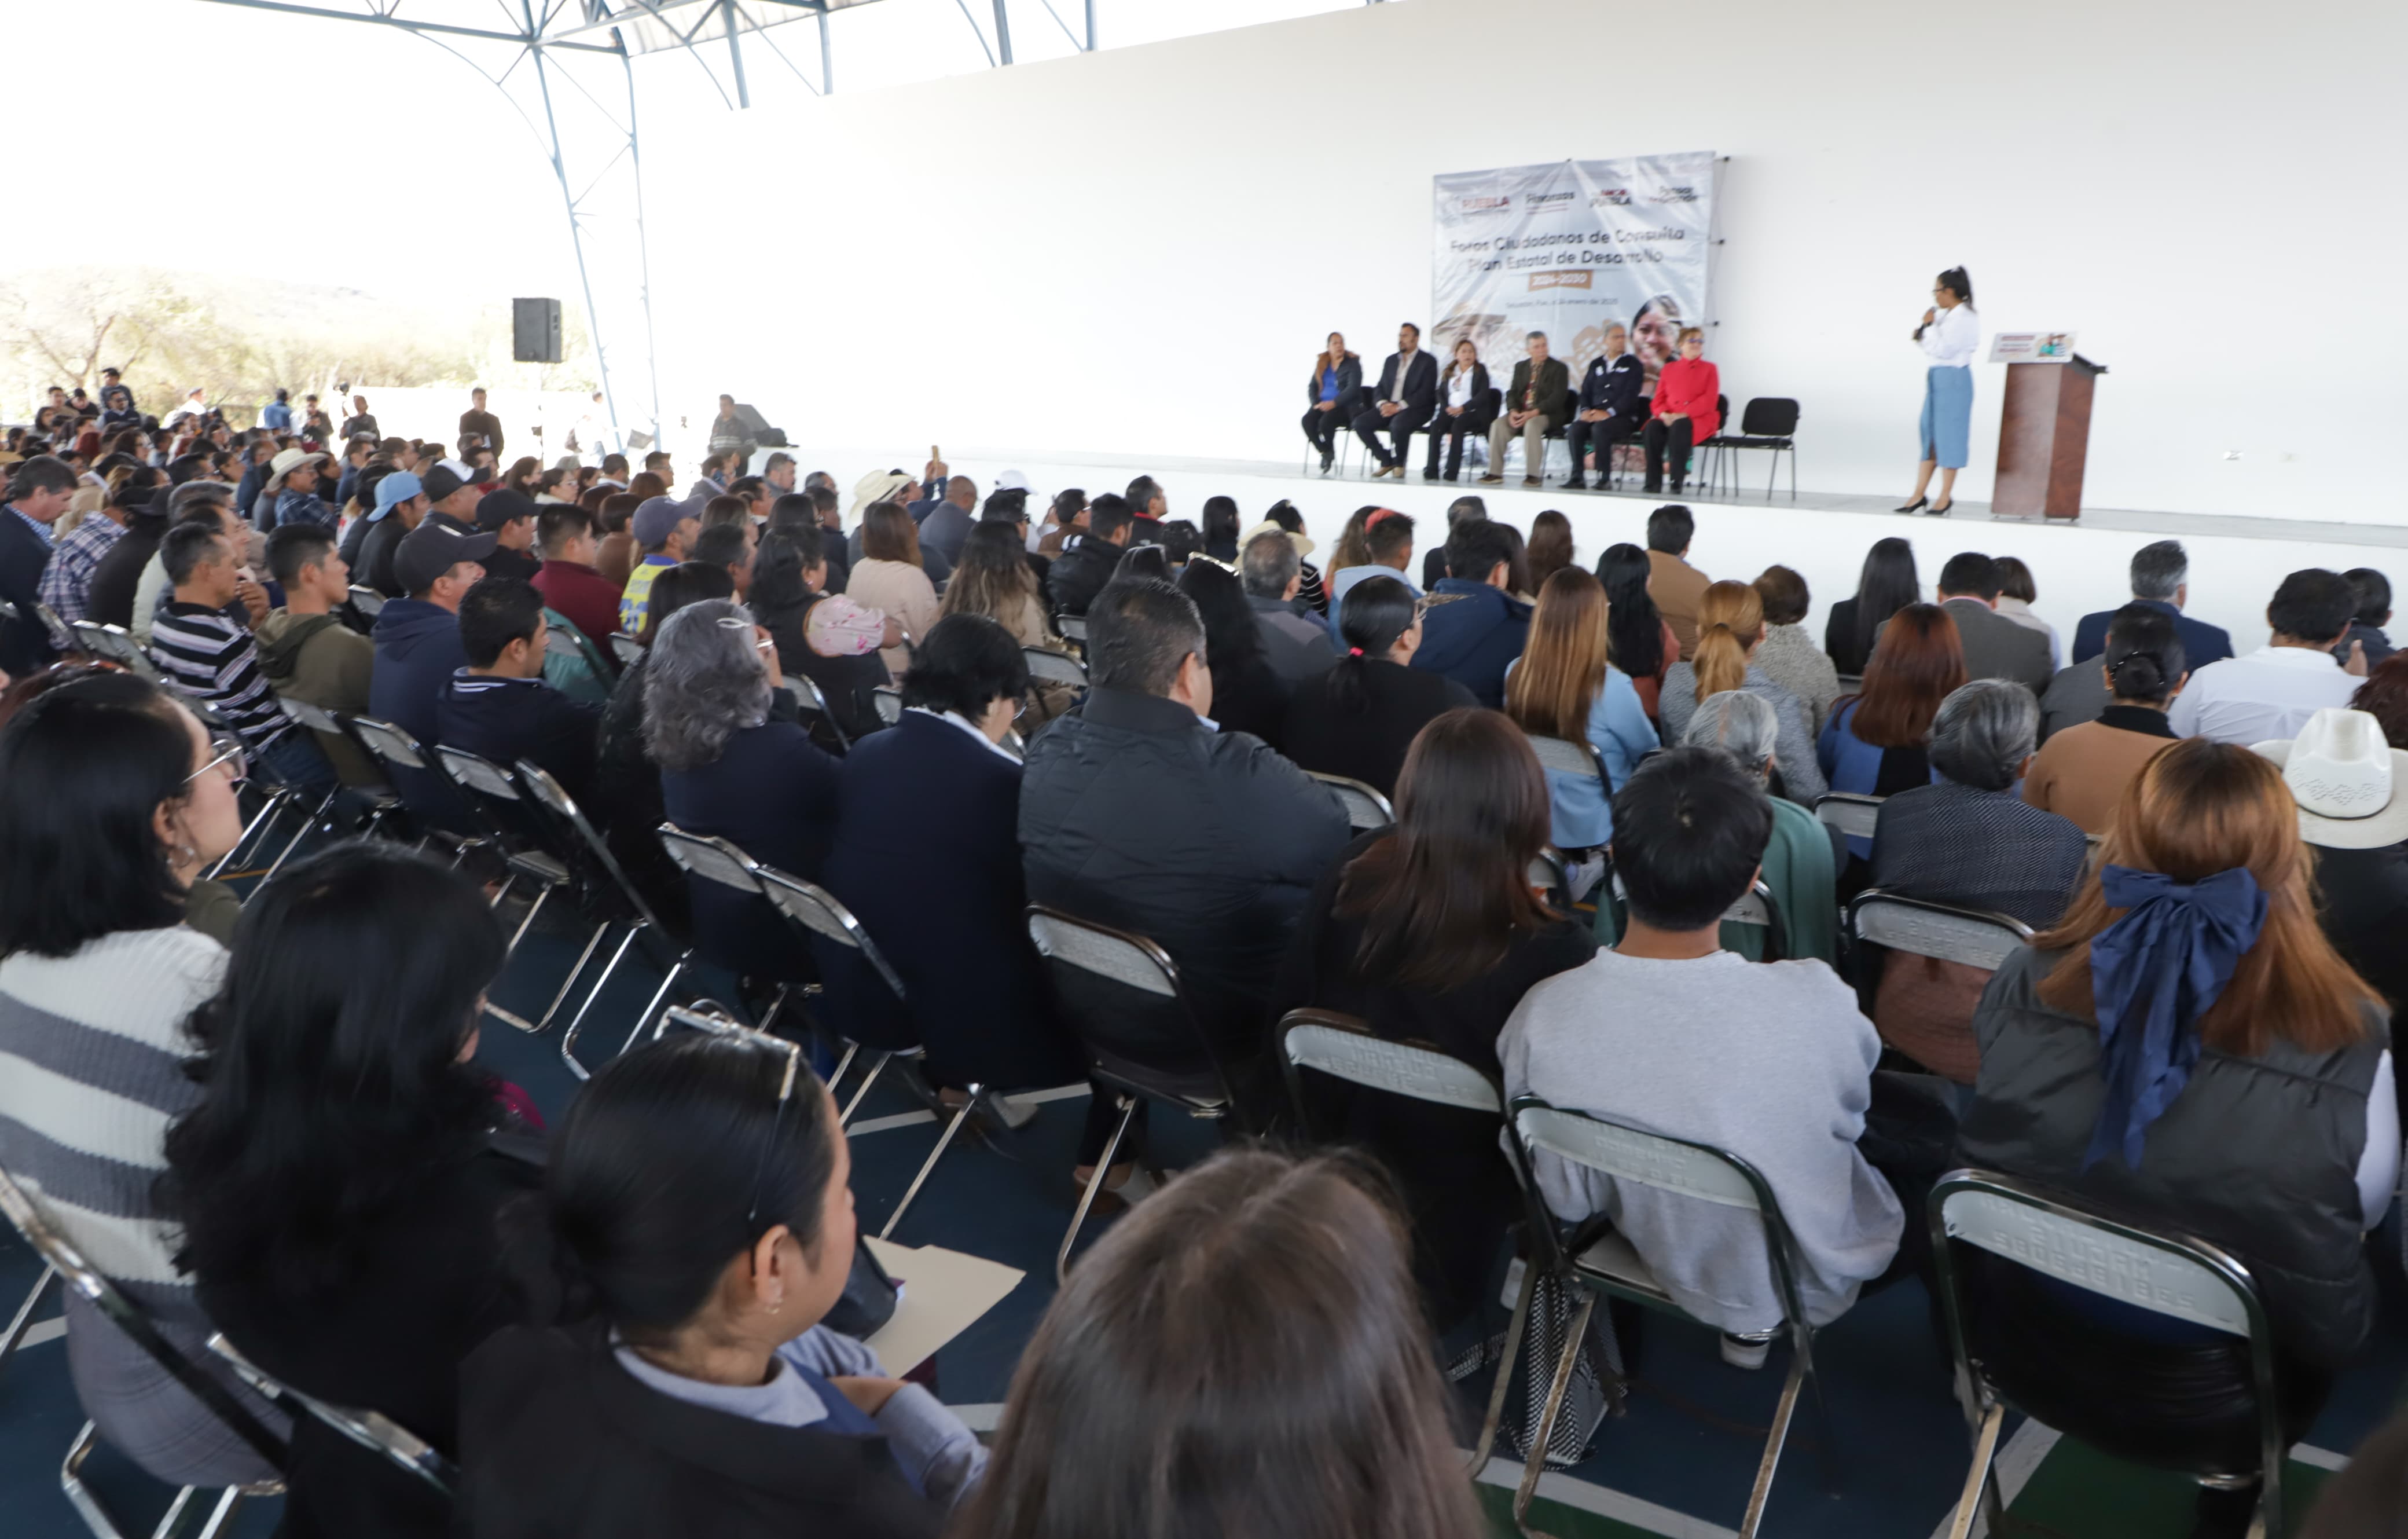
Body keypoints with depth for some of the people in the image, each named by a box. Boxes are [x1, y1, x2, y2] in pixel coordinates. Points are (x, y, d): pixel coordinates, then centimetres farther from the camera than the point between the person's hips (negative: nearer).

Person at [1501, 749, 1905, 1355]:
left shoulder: (1543, 1016, -28)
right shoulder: (1815, 1004, -35)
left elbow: (1568, 1201, -13)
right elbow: (1850, 1118, -11)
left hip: (1659, 1257, 3)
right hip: (1803, 1279, -3)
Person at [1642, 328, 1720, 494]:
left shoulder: (1709, 369, 10)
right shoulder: (1669, 368, 19)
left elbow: (1709, 401, -4)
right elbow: (1658, 399, 13)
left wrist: (1682, 415, -17)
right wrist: (1664, 415, -11)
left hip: (1699, 420, -3)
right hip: (1668, 418, 3)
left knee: (1680, 427, -38)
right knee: (1652, 427, -31)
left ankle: (1677, 483, -37)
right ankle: (1653, 485, -30)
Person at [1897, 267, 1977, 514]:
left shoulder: (1963, 318, -14)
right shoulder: (1944, 315, 12)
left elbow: (1943, 349, -20)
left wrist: (1929, 325, -12)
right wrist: (1924, 336, 3)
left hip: (1953, 379, -9)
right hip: (1937, 378, 9)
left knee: (1948, 435, -3)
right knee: (1929, 435, 8)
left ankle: (1946, 497, 5)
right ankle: (1919, 495, 12)